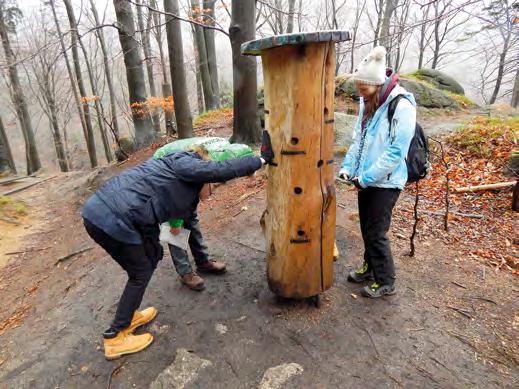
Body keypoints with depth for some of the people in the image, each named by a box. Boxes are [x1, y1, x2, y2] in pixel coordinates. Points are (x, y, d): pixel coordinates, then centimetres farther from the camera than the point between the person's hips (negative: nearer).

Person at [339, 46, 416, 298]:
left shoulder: (402, 107, -19)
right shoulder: (368, 103, 5)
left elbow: (395, 152, -22)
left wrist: (366, 178, -19)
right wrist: (348, 167, 0)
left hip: (386, 182, -7)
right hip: (366, 179, 7)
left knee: (376, 233, 1)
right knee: (366, 227, 18)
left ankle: (386, 282, 21)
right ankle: (370, 267, 39)